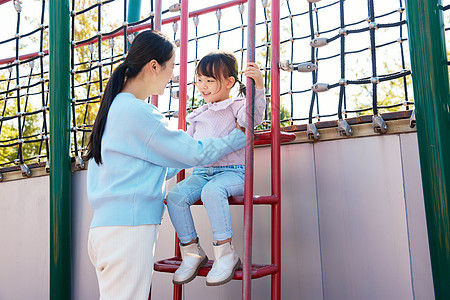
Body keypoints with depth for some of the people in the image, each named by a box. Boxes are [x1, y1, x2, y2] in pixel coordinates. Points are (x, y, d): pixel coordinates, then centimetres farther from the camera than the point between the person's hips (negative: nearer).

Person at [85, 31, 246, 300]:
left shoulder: (116, 106, 16)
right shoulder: (137, 111, -13)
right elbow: (196, 153, -8)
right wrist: (240, 137, 5)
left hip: (106, 225, 10)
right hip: (128, 229, -10)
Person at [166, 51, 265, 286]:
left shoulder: (235, 105, 5)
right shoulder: (199, 115, 25)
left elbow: (253, 118, -17)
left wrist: (258, 87, -28)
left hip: (233, 172, -6)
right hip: (201, 172, 6)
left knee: (212, 191, -38)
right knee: (175, 196, -21)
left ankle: (225, 253, -25)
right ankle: (191, 252, -7)